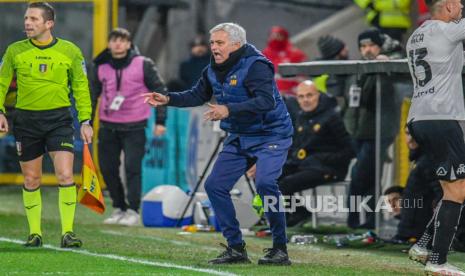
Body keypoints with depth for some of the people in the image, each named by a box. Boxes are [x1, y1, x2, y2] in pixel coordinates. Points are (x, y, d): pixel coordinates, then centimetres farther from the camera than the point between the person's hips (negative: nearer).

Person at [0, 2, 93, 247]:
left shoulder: (70, 51, 0)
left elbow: (81, 87, 7)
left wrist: (85, 121, 3)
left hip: (59, 118, -1)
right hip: (26, 120, 1)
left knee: (65, 175, -12)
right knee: (31, 180, 6)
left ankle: (67, 232, -5)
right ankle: (34, 233, 18)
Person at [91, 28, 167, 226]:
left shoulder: (143, 65, -5)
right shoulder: (101, 67, 5)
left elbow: (160, 91, 0)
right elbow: (93, 94, 15)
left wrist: (160, 120, -5)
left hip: (134, 127, -4)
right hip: (108, 126, 4)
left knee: (132, 168, -9)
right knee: (107, 168, 5)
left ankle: (133, 211, 0)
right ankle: (119, 208, 19)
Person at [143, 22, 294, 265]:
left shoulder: (255, 66, -21)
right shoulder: (214, 70, 5)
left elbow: (267, 101, -34)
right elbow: (198, 95, 20)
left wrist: (229, 110, -42)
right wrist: (168, 99, 7)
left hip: (271, 136, -9)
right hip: (239, 138, 9)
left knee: (265, 183, -28)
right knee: (214, 186, 3)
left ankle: (280, 249, -17)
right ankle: (236, 248, 11)